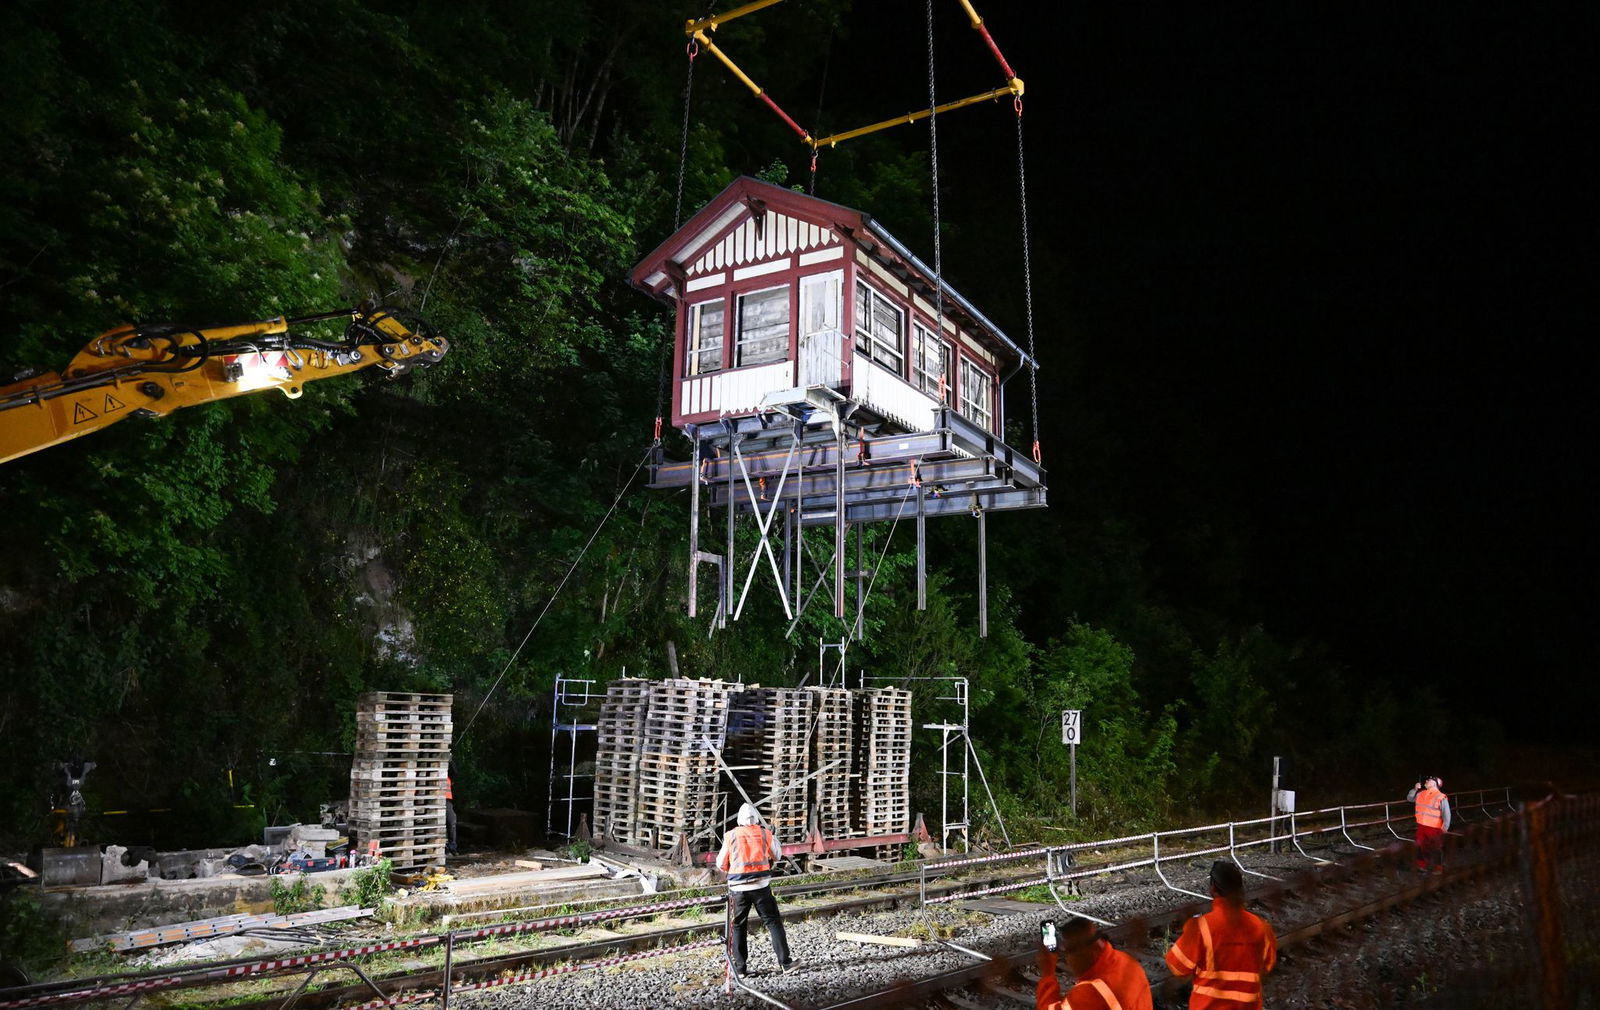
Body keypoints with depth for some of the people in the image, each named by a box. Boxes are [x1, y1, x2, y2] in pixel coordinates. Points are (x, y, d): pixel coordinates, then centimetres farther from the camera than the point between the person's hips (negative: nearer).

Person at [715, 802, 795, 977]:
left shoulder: (730, 836, -1)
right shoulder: (765, 834, 0)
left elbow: (721, 865, 6)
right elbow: (776, 856, 16)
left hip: (738, 888, 0)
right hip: (761, 886, 0)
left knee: (737, 926, 12)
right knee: (773, 922, 11)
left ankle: (739, 968, 13)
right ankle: (784, 962, 10)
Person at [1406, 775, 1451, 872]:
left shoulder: (1441, 797, -14)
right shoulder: (1421, 794, 6)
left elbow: (1446, 813, -15)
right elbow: (1410, 798, 19)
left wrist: (1445, 827, -19)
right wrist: (1415, 789, 4)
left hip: (1434, 828, -6)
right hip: (1421, 826, 7)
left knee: (1436, 849, 5)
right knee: (1422, 847, 16)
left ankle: (1438, 869, 17)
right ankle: (1422, 866, 30)